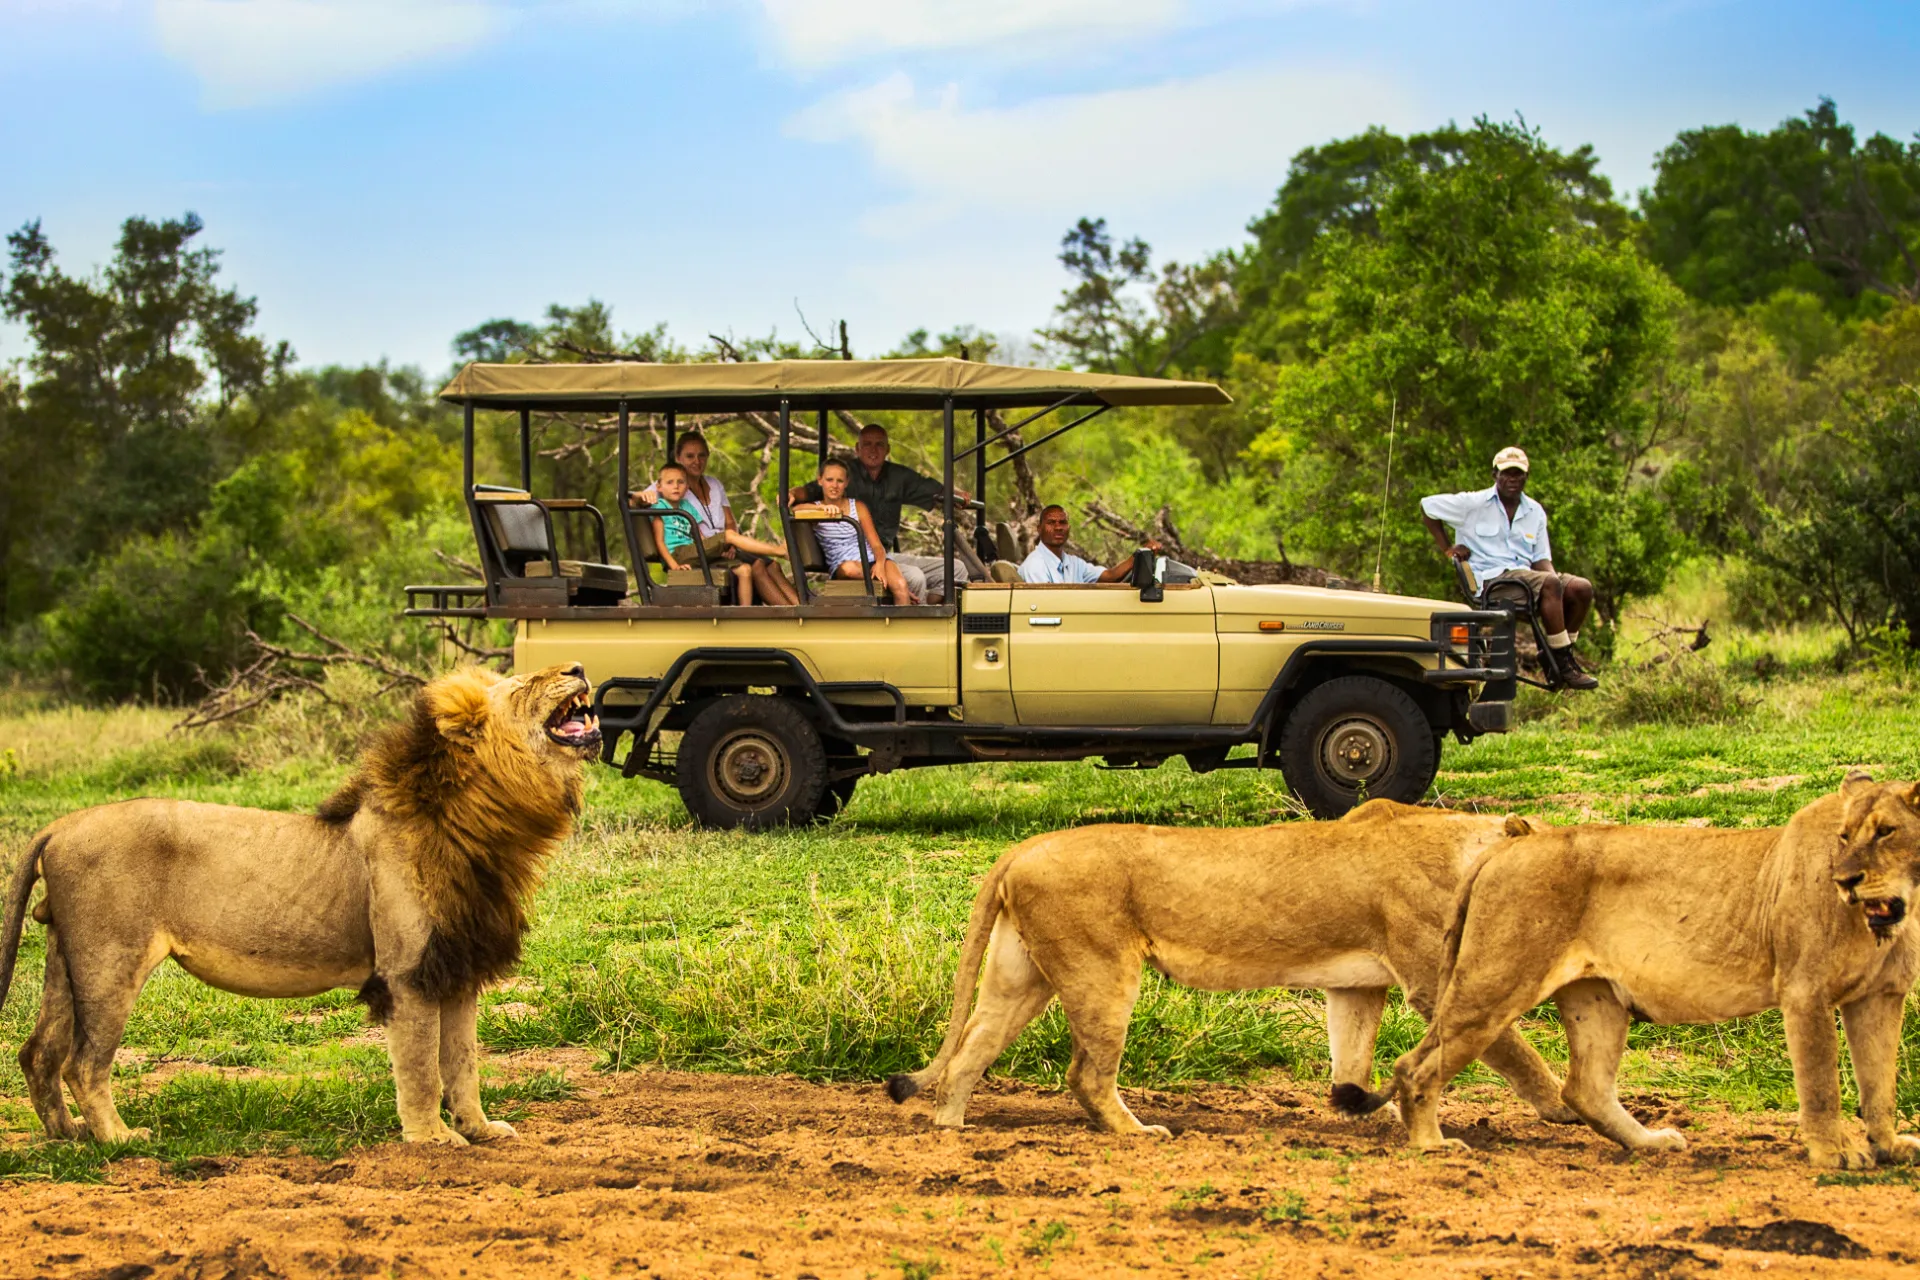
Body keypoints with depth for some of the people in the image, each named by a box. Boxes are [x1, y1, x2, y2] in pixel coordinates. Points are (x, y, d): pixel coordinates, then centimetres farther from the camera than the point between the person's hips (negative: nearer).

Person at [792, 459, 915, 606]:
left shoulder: (858, 507, 11)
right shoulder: (815, 510, 8)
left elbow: (877, 545, 4)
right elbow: (795, 509, -16)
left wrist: (879, 564, -18)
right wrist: (823, 507, -30)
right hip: (841, 566, -2)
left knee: (900, 587, -28)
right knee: (849, 568, -39)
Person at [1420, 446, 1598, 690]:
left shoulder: (1535, 512, 15)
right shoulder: (1474, 503, 0)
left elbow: (1541, 559, 14)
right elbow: (1427, 506, 5)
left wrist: (1553, 575, -9)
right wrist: (1448, 548, 1)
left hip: (1526, 574, 6)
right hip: (1490, 580, -6)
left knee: (1582, 588, -16)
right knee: (1550, 584, -32)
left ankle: (1561, 657, -5)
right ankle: (1565, 667, -30)